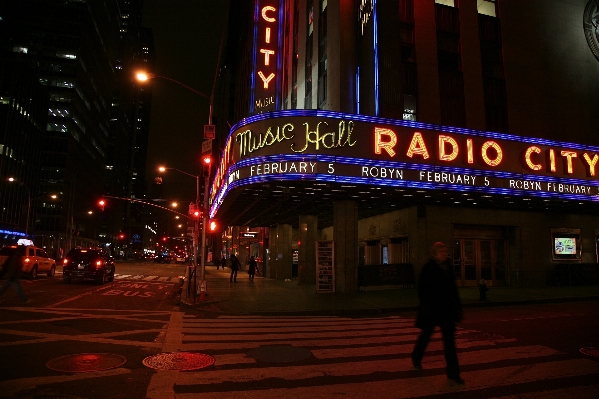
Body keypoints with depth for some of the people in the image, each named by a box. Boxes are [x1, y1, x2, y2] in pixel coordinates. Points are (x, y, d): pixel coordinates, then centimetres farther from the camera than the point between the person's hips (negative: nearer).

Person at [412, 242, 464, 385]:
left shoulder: (448, 268, 8)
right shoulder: (428, 268, -10)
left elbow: (453, 288, 13)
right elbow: (422, 289, -14)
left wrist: (457, 306, 10)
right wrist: (426, 306, -20)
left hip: (447, 308, 5)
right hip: (432, 308, -5)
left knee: (449, 340, 1)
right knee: (426, 334, 13)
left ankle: (453, 374, 6)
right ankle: (416, 357, 38)